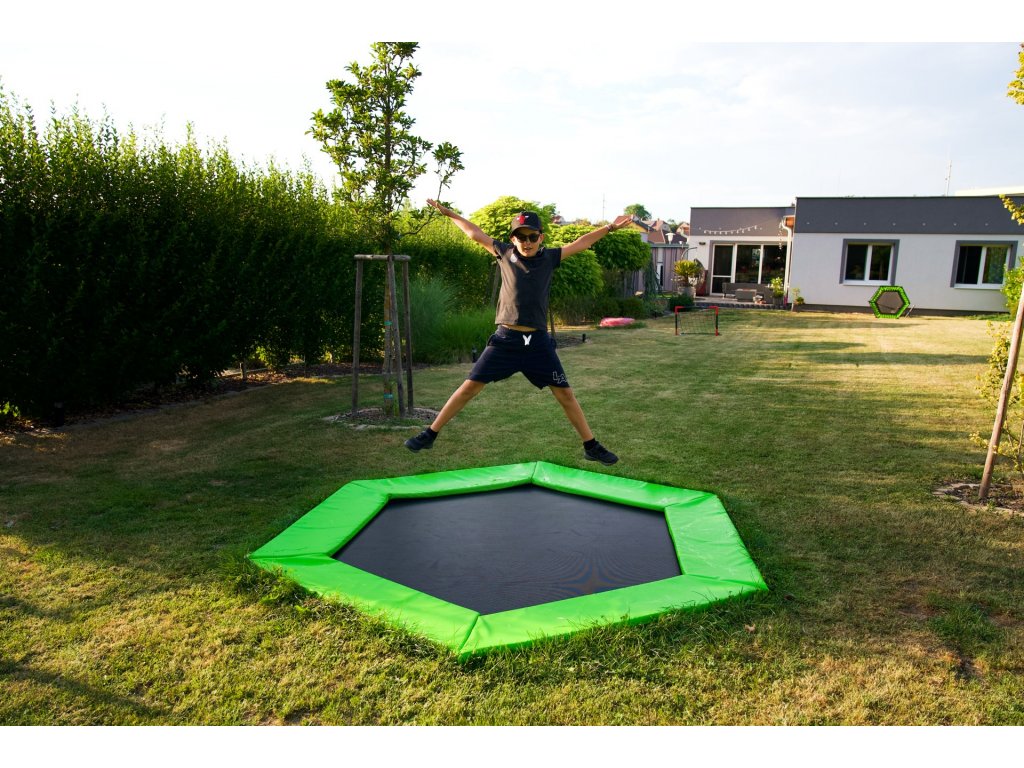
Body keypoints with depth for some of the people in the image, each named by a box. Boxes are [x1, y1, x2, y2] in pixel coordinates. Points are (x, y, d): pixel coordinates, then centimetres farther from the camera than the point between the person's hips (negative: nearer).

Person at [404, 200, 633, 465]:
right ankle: (430, 435, 10)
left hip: (538, 341, 1)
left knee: (565, 394, 4)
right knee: (470, 386, -1)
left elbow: (581, 243, 10)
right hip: (505, 337, -1)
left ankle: (591, 447, 17)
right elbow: (474, 233, 13)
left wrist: (609, 227, 4)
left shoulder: (550, 257, 6)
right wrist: (448, 212, 17)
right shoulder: (504, 253, 5)